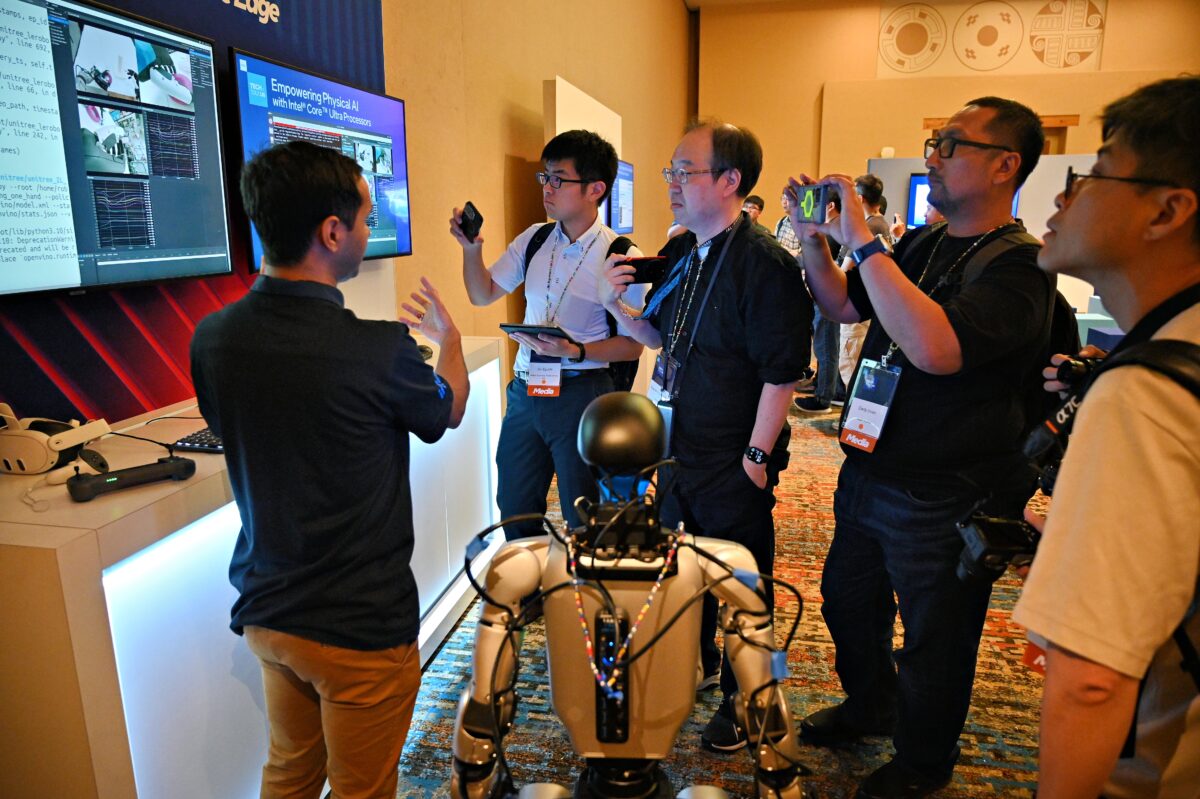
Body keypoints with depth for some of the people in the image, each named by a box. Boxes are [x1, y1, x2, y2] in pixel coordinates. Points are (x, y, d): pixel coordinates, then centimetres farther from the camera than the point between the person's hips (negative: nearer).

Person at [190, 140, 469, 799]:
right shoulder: (378, 350, -27)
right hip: (360, 624, -5)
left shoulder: (212, 339, -9)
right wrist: (450, 339, 17)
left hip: (264, 612, 6)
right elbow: (448, 413, -4)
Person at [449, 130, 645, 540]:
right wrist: (471, 247, -5)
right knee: (514, 511, 18)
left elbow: (632, 345, -10)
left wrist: (575, 351, -24)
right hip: (525, 390, 6)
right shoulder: (534, 239, 5)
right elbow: (483, 294, 11)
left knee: (584, 521, 10)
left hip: (582, 394, -5)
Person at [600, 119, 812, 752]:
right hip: (679, 448, 8)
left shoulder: (763, 262, -19)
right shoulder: (679, 253, 6)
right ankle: (696, 664, 48)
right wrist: (618, 306, -3)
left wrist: (757, 455, -17)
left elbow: (781, 371, -20)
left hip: (734, 462, -8)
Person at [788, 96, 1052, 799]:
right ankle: (869, 707, 52)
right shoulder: (920, 249, 5)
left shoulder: (1018, 269, -19)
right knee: (847, 601, 24)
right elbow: (844, 305, 15)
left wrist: (863, 240, -31)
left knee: (934, 642, 14)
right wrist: (813, 238, -1)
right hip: (869, 472, 8)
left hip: (944, 501, -7)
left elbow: (935, 347, -37)